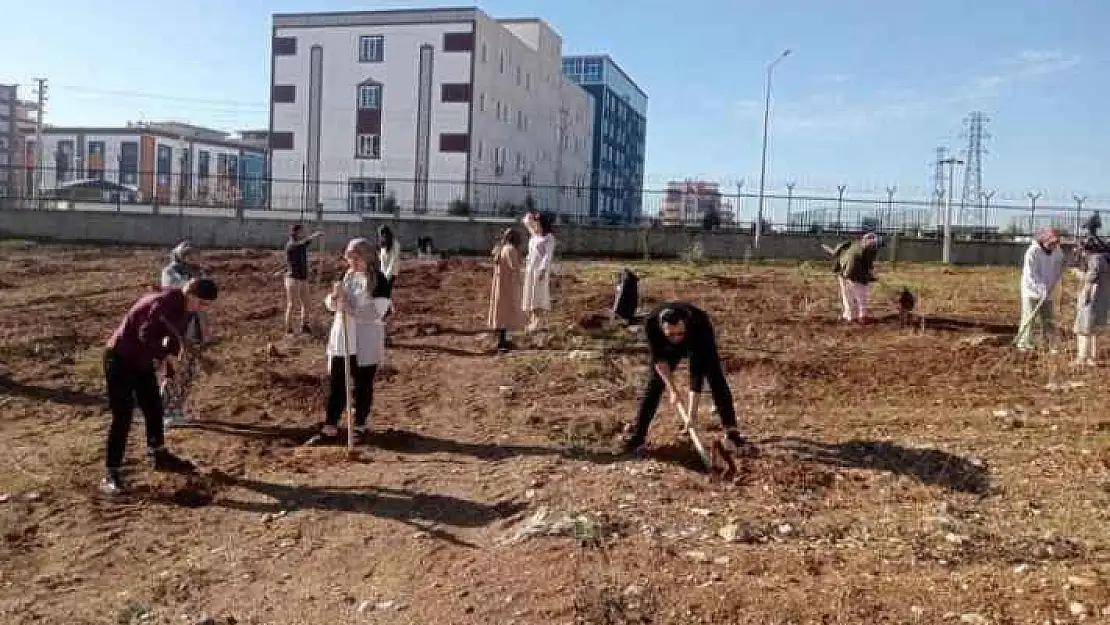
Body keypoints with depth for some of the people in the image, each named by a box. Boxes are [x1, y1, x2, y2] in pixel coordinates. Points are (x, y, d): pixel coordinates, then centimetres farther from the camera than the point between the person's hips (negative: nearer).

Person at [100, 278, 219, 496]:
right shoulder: (165, 302, -27)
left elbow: (176, 337, 11)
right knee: (122, 417, -9)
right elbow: (146, 335, -33)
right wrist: (165, 354, -21)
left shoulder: (182, 307, 2)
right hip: (121, 359, -9)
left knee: (154, 408, 18)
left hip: (142, 360, 9)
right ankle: (111, 474, -3)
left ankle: (159, 456, 36)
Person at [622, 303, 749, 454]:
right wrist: (671, 389, -27)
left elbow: (697, 370, -41)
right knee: (655, 383, -5)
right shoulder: (651, 323, -39)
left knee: (716, 380, -11)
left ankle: (731, 430, 3)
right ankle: (637, 433, 4)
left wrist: (692, 408, -42)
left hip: (699, 342, -1)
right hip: (668, 347, 2)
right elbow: (658, 358, -24)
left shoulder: (698, 325, -44)